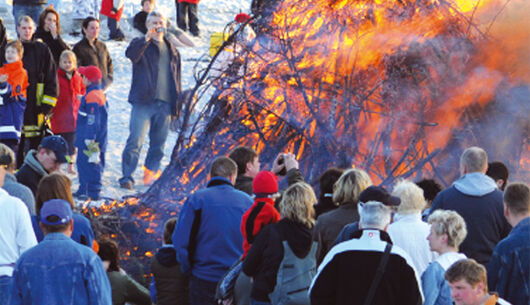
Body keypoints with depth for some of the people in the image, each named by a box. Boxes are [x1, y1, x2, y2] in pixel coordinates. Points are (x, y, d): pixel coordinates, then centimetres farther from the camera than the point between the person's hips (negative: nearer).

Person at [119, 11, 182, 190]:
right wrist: (147, 38, -34)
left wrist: (177, 104, 17)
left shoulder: (172, 51, 18)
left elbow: (176, 79, 22)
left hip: (164, 104, 5)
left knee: (158, 143, 9)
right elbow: (131, 54, -22)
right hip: (143, 102, -5)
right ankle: (127, 177, -9)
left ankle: (151, 174, 20)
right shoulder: (141, 44, 3)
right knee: (135, 141, -11)